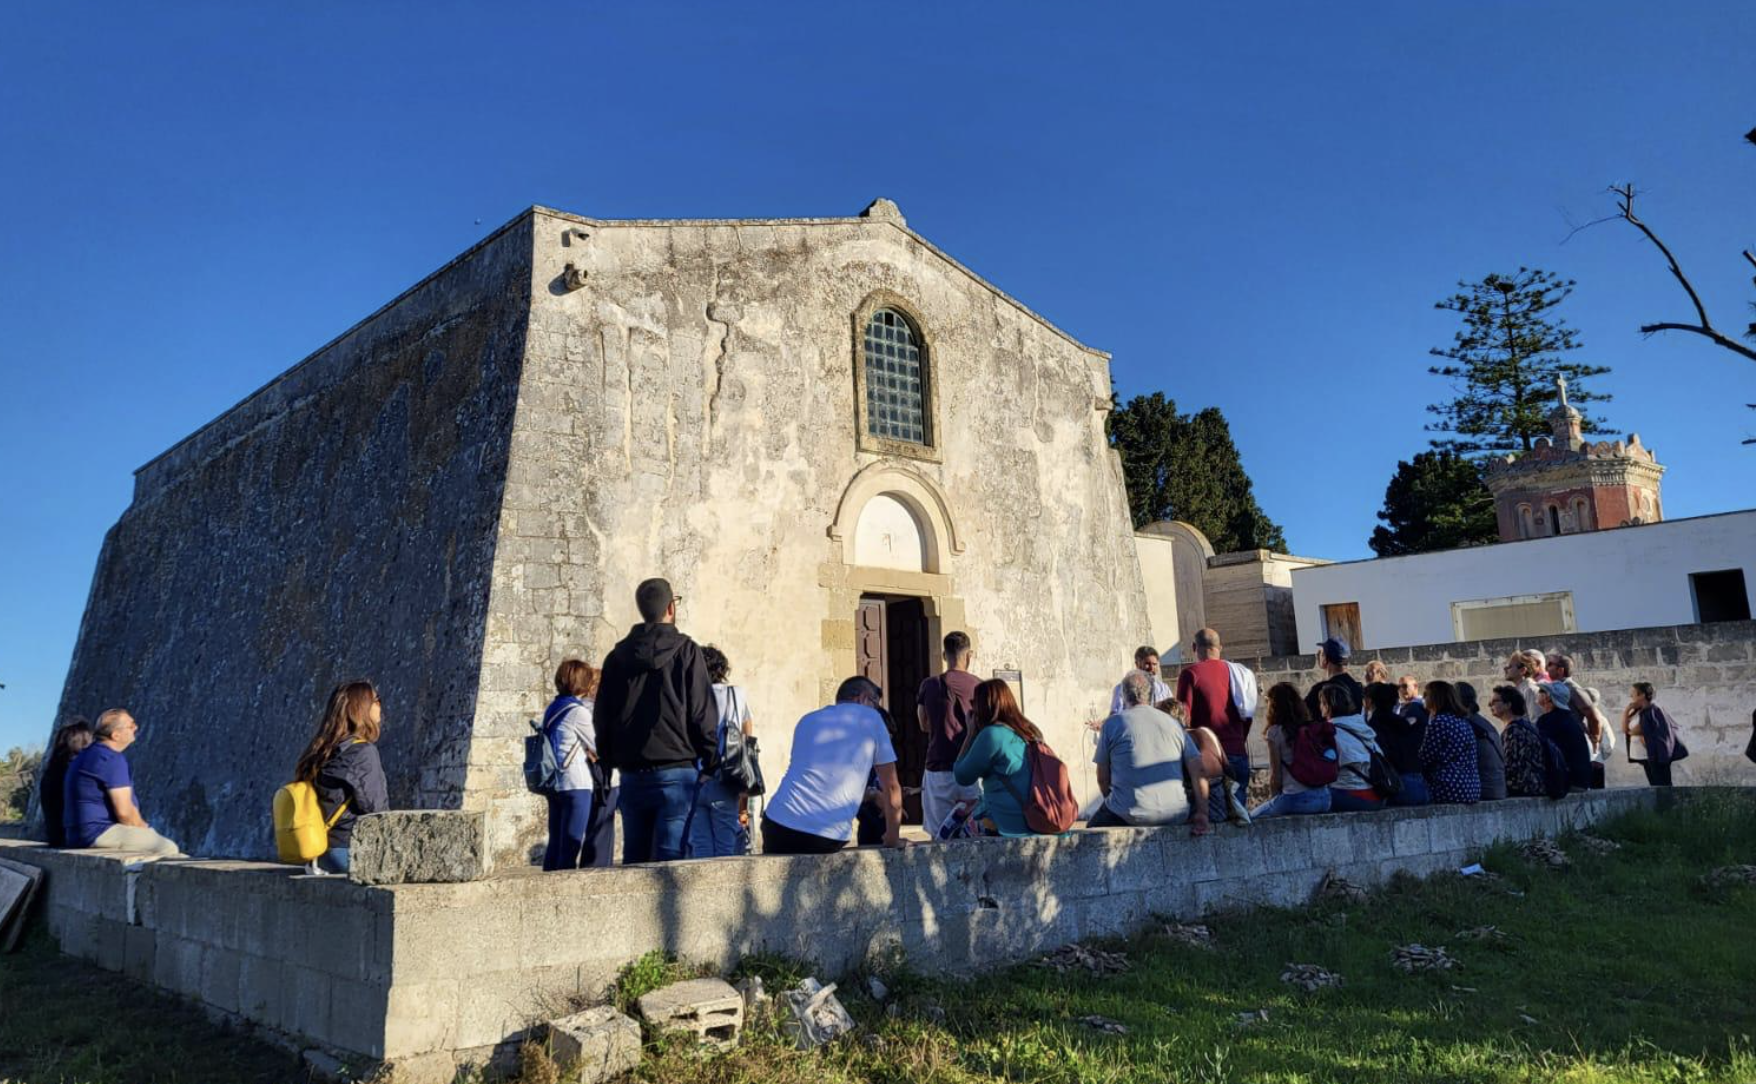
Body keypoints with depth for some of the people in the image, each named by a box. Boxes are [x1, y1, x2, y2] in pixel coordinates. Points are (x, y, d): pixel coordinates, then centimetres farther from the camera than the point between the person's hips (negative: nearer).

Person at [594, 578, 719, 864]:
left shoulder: (618, 655, 10)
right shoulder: (685, 651, -4)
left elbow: (601, 716, 14)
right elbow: (703, 714, -7)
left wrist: (610, 761, 21)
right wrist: (711, 765, 0)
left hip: (632, 774, 5)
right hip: (676, 772, -5)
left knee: (633, 858, 11)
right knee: (669, 856, -5)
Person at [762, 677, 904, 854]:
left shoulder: (807, 721, 23)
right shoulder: (871, 719, 10)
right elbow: (891, 788, 11)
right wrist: (892, 840, 23)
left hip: (778, 825, 4)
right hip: (828, 838, -4)